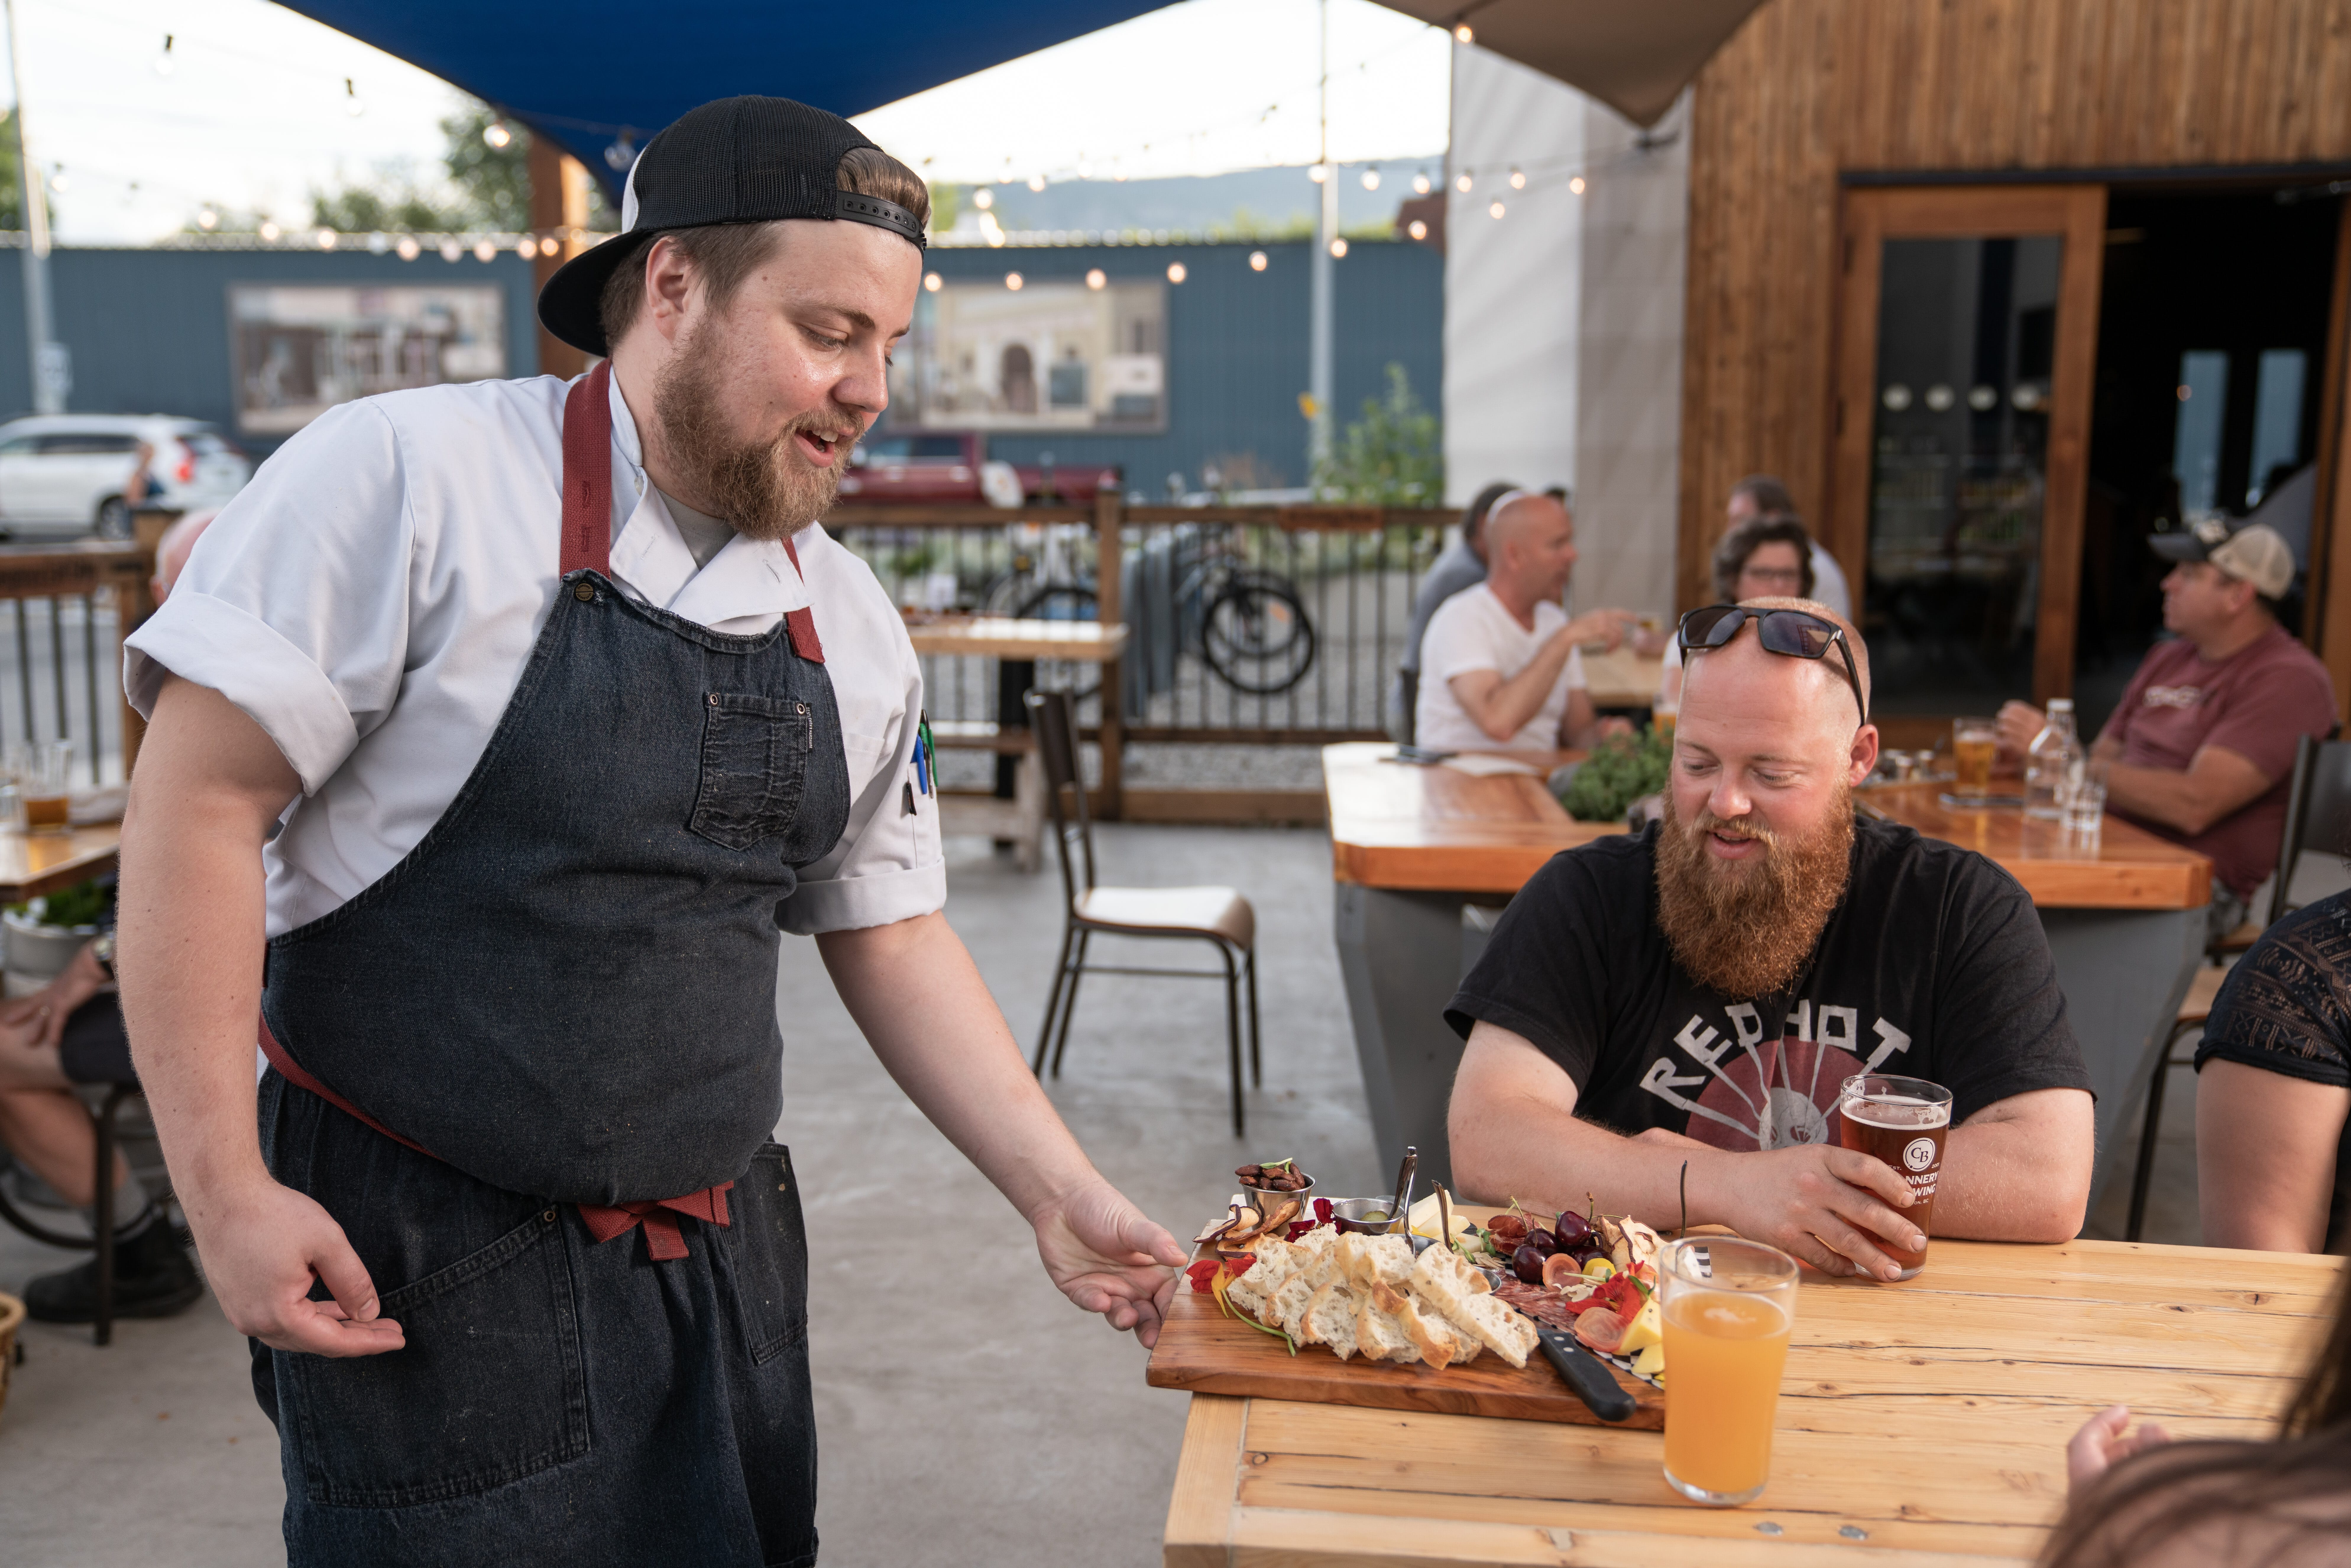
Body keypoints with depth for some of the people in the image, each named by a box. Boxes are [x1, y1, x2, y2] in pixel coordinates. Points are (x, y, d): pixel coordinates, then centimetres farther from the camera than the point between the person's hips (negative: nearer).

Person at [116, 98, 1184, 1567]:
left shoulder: (854, 628, 4)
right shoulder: (409, 476, -13)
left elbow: (890, 939, 10)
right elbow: (199, 800, -13)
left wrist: (1061, 1195, 5)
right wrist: (227, 1194, -15)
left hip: (723, 1263, 6)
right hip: (419, 1268, -5)